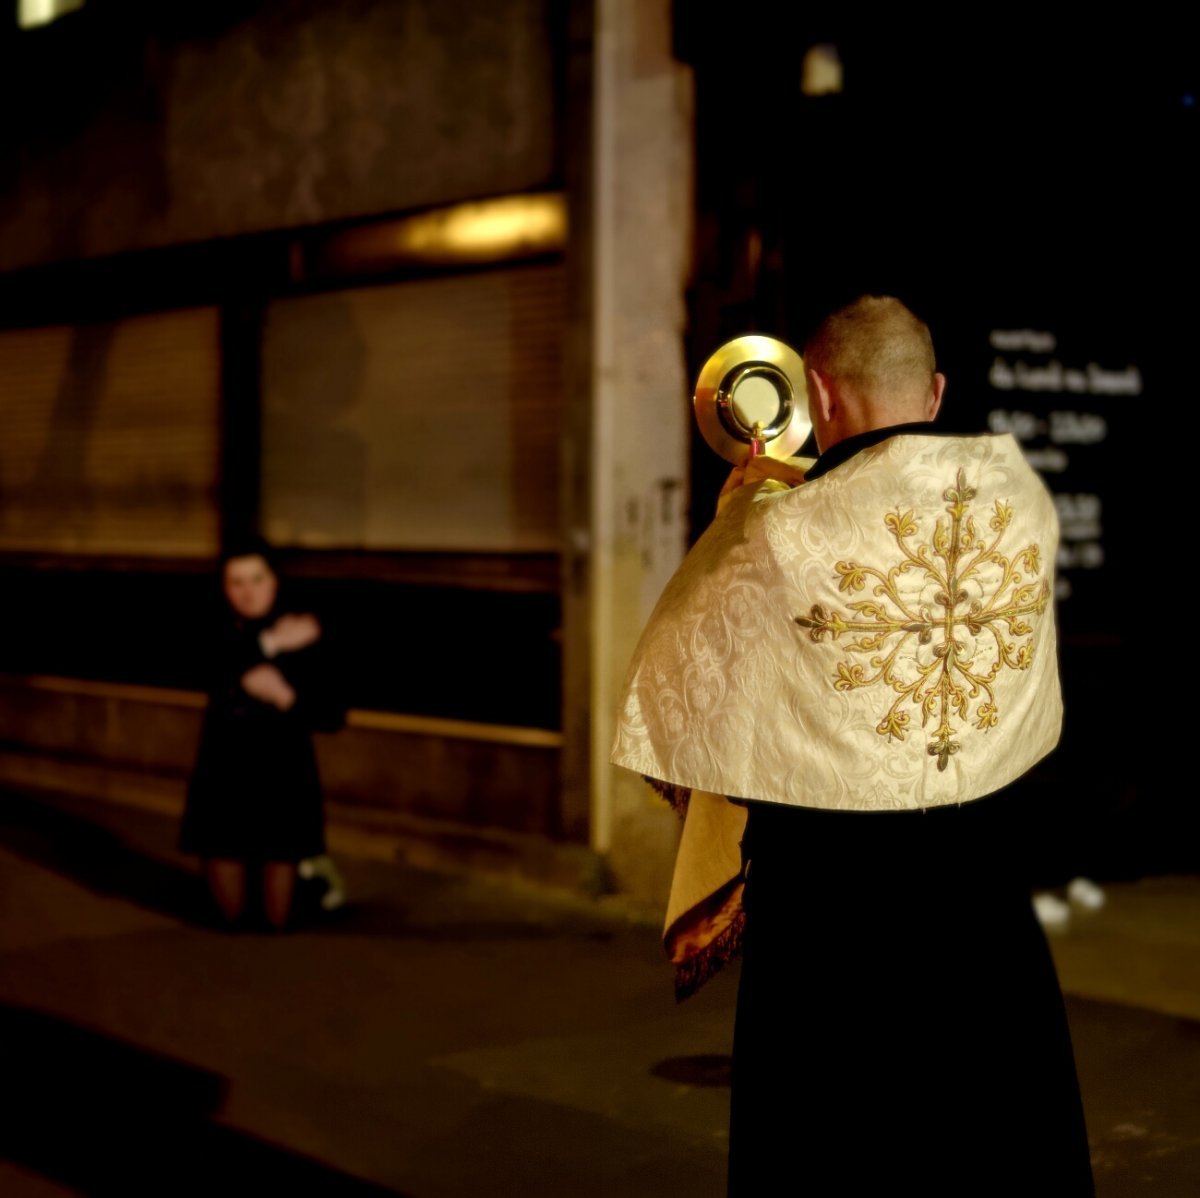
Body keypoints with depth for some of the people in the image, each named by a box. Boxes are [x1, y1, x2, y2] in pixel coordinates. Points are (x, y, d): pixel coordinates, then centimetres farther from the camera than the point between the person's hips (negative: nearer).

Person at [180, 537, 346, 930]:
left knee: (277, 921, 5)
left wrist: (286, 697, -22)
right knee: (232, 916, 9)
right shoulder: (218, 635, -1)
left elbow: (332, 717, -7)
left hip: (282, 781, -2)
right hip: (223, 780, 2)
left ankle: (310, 868, 36)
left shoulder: (304, 637, -7)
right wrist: (271, 644, -26)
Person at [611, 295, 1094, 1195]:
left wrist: (744, 506, 14)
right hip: (988, 869, 4)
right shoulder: (1024, 491, -5)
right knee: (1001, 1125, 18)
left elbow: (682, 648, 2)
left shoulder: (786, 534, -18)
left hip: (833, 880, -4)